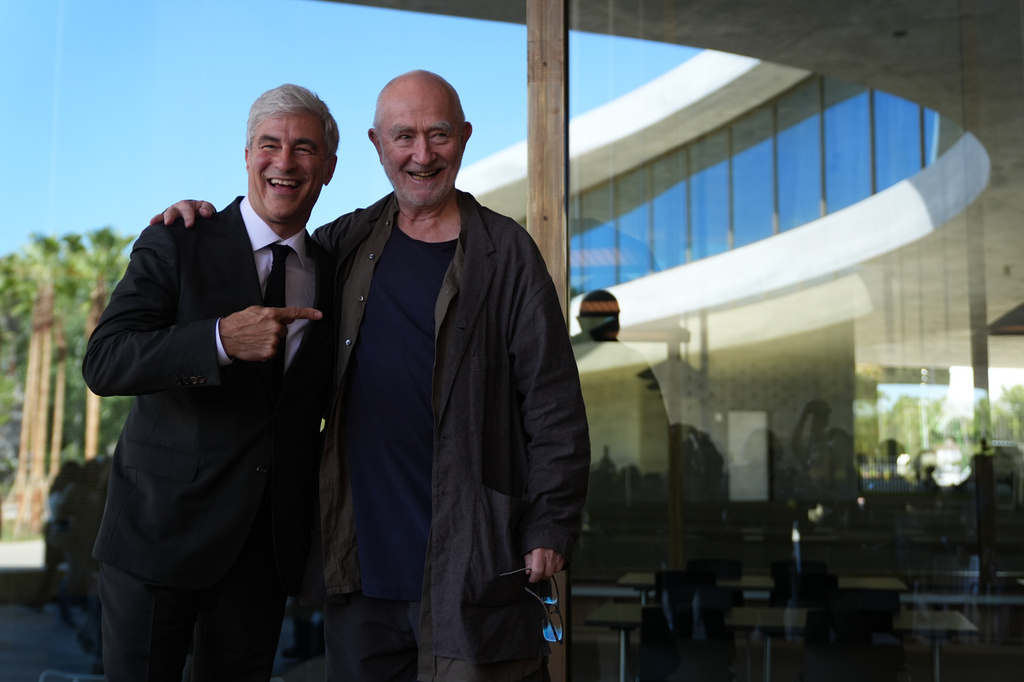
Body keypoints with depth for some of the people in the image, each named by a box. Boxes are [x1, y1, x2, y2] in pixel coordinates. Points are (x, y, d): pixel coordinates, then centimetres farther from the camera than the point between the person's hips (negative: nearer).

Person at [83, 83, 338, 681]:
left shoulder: (335, 273, 10)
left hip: (269, 542, 3)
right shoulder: (175, 246, -2)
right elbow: (103, 364, -14)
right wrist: (221, 339, -28)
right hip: (162, 530, -3)